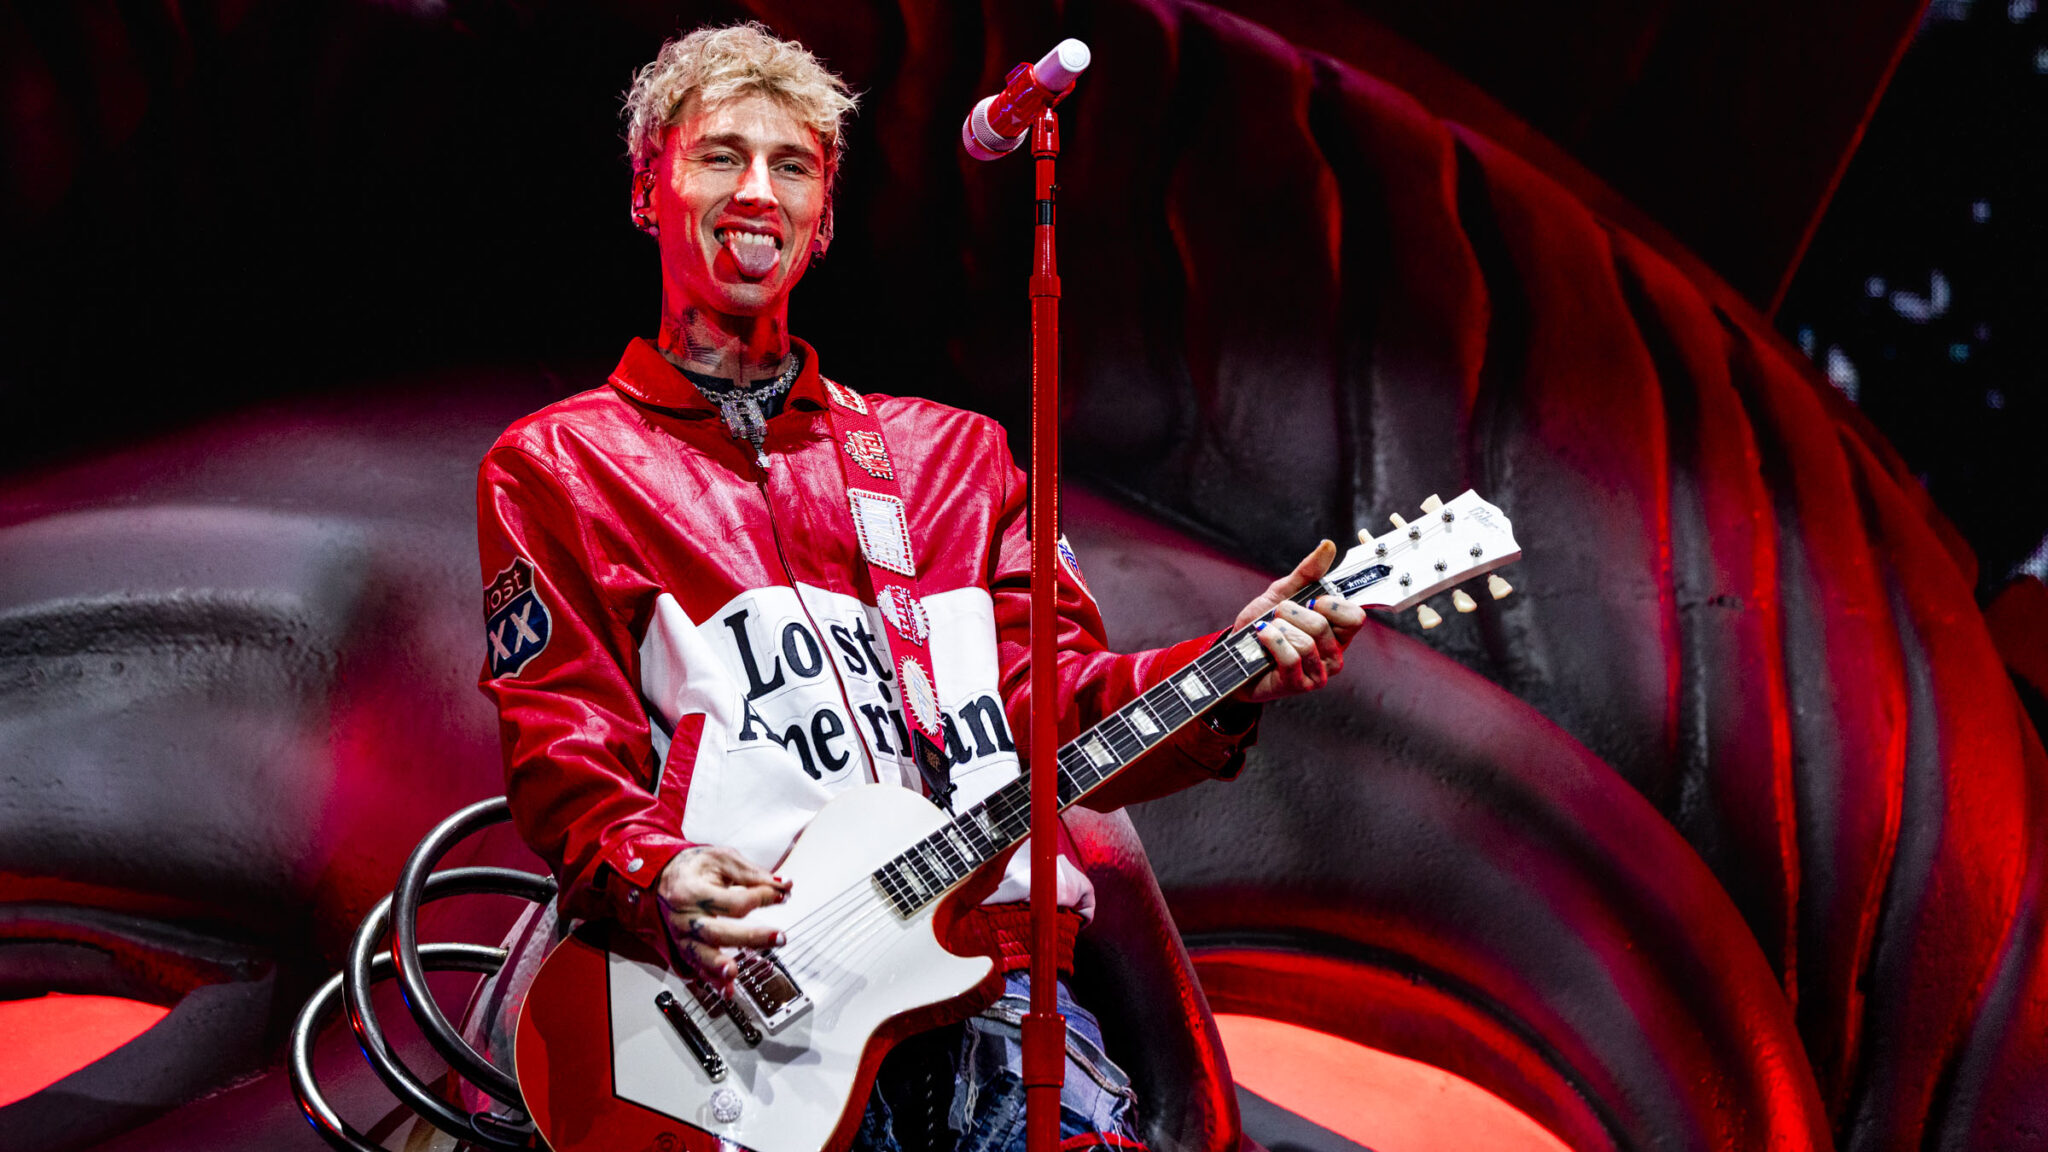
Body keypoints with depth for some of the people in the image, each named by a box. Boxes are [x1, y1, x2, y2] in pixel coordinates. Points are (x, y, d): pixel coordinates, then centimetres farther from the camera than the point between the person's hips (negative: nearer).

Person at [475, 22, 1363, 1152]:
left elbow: (1054, 695, 17)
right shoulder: (557, 465, 15)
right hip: (746, 975, -3)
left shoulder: (948, 451, 26)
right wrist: (652, 877, -15)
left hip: (989, 951, 3)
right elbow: (562, 746, 6)